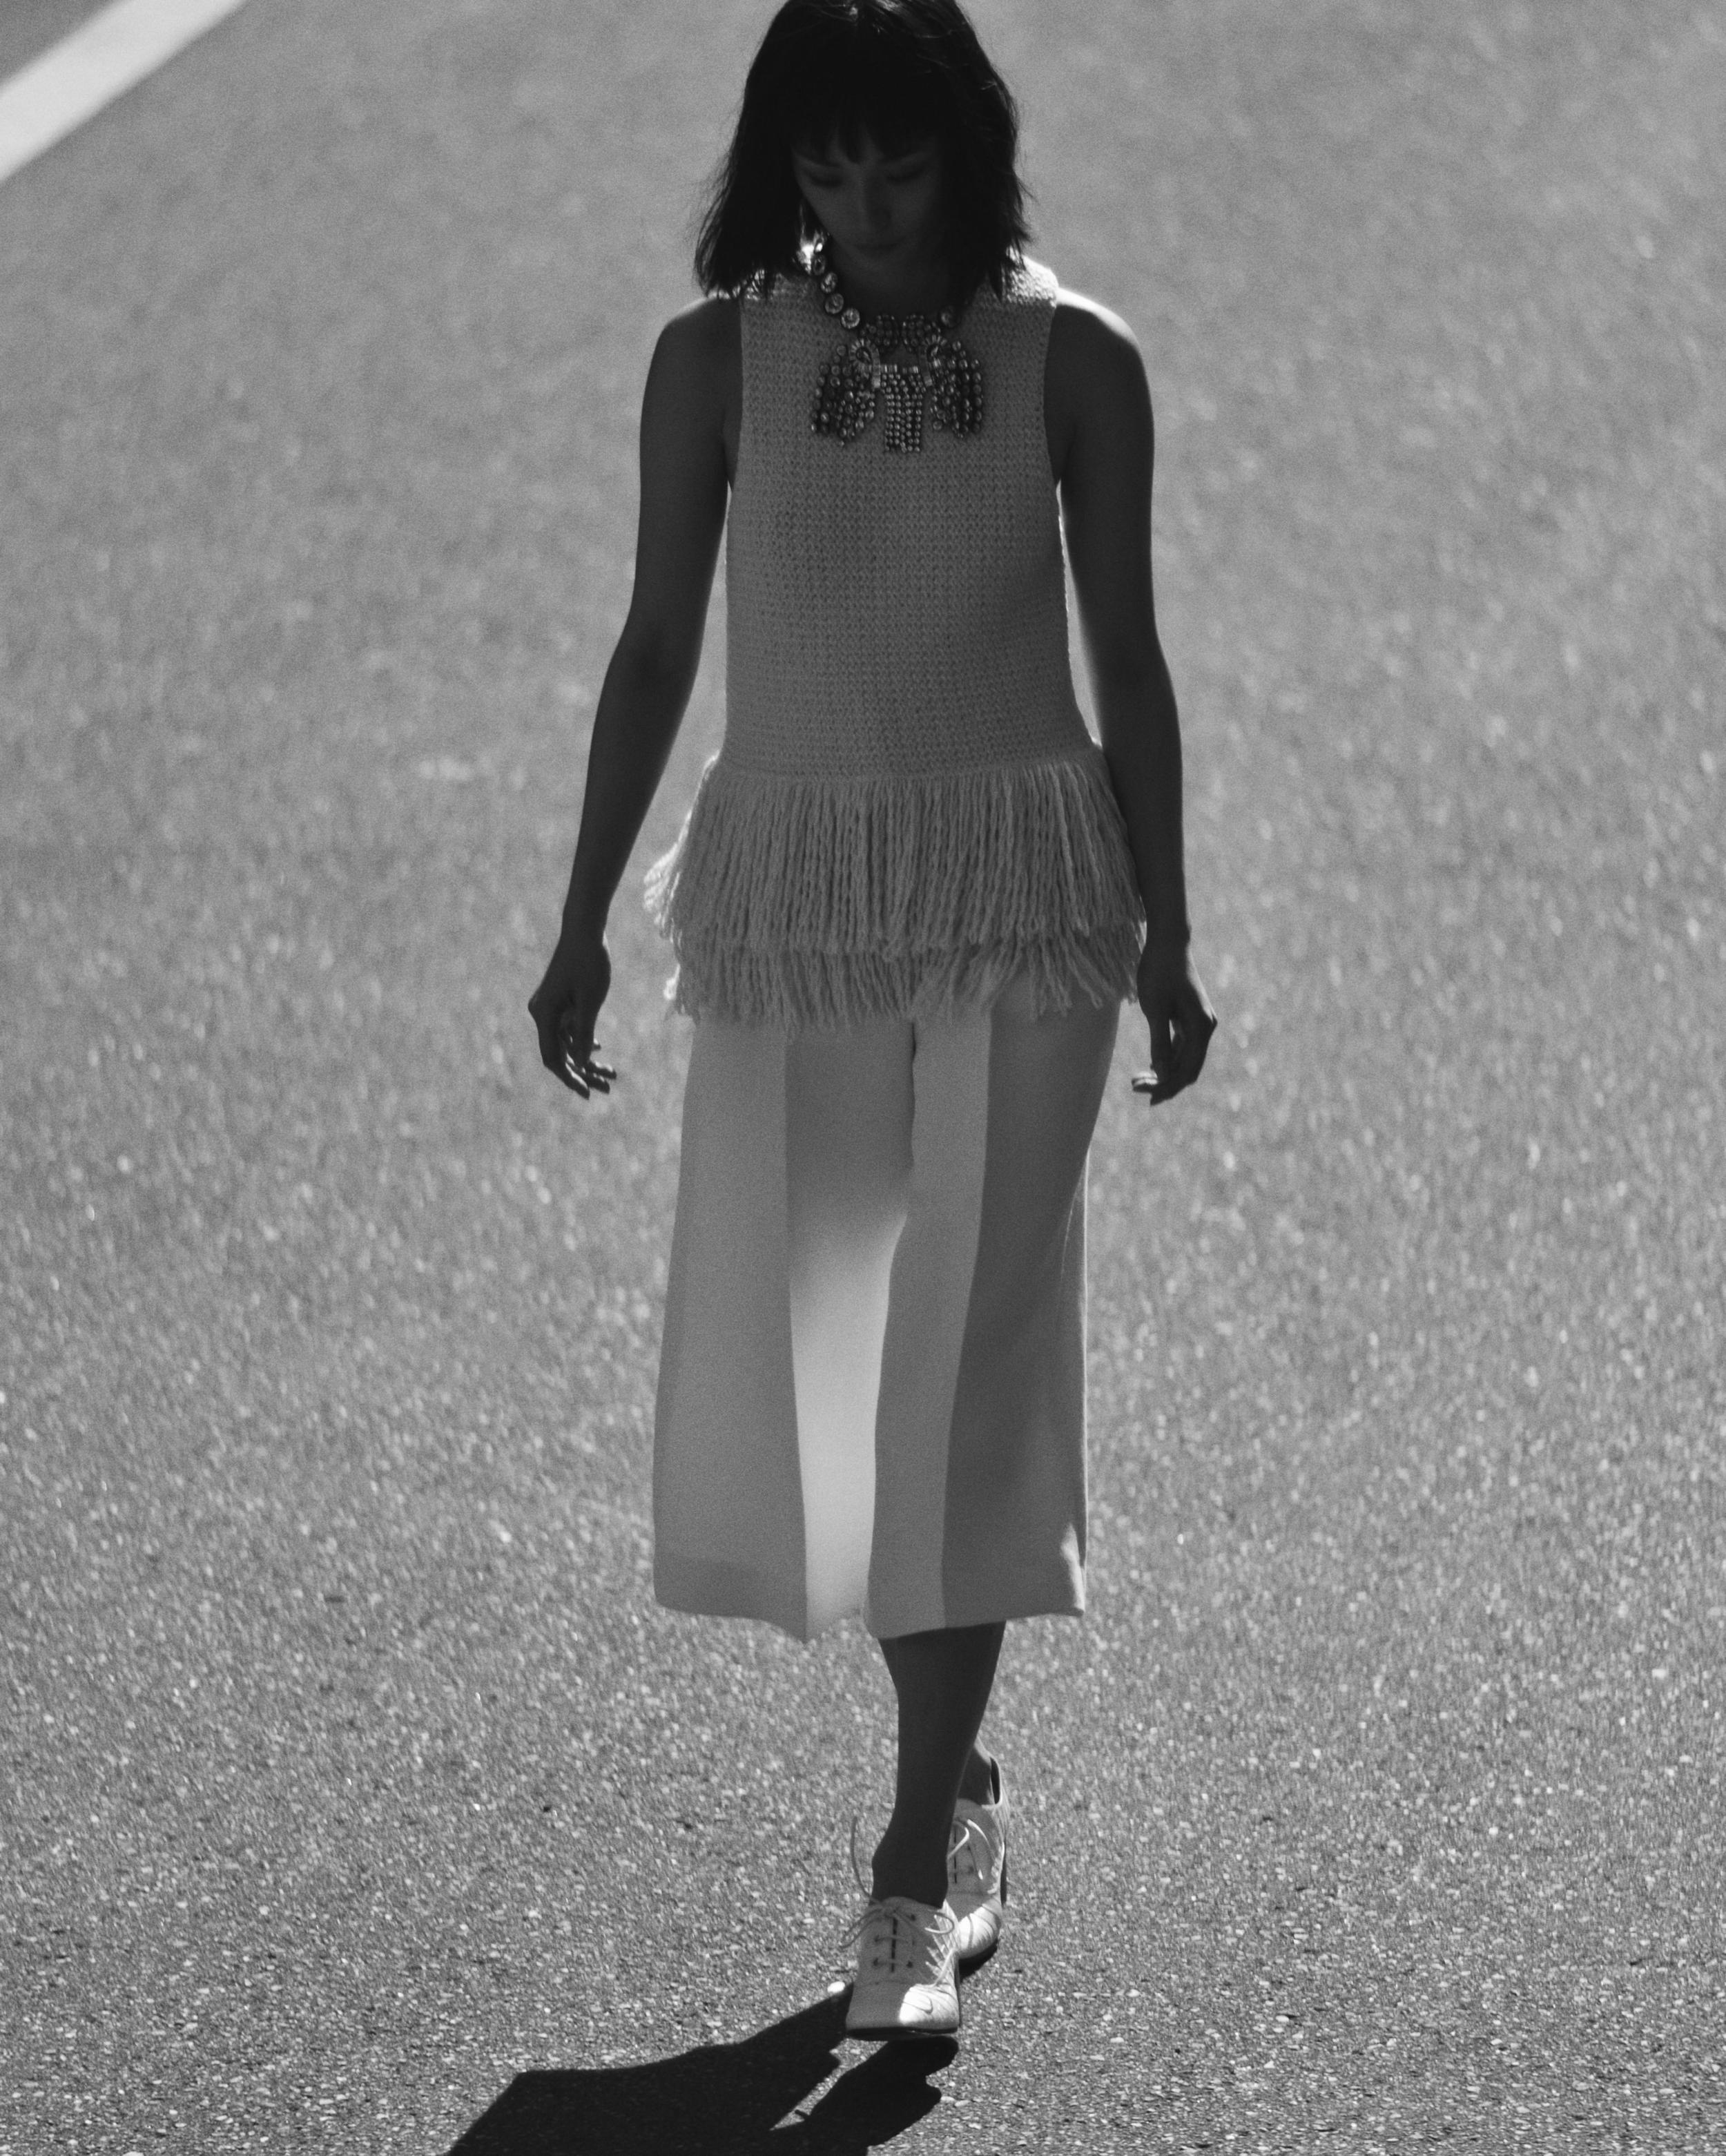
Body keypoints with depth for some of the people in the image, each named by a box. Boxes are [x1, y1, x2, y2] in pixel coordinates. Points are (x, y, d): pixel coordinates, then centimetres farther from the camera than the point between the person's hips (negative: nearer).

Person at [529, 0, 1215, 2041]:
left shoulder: (1072, 361, -2)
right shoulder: (717, 357, 0)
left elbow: (1127, 658, 5)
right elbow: (655, 647, 7)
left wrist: (1165, 936, 6)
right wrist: (584, 922, 6)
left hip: (1022, 886, -2)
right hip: (790, 882, 2)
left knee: (969, 1351, -6)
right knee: (790, 1350, 4)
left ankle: (916, 1864, -1)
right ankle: (956, 1775, 25)